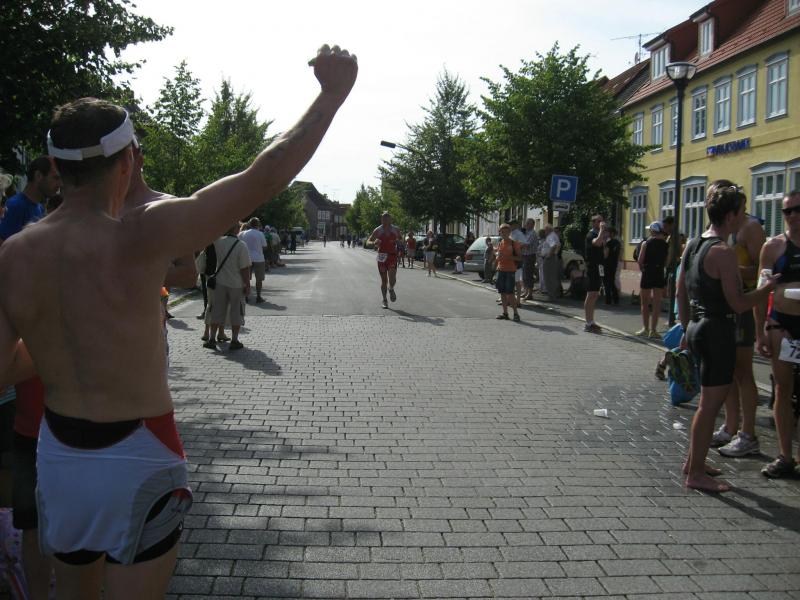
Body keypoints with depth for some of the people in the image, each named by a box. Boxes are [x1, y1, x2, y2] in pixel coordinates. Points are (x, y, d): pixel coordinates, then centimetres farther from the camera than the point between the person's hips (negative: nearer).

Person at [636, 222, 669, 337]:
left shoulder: (646, 243, -7)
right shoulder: (666, 245, 1)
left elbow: (640, 261, -9)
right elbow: (667, 263, 1)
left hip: (647, 274, -2)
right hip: (660, 275, 2)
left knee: (645, 303, 10)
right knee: (656, 304, 5)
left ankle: (646, 328, 14)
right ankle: (653, 330, 4)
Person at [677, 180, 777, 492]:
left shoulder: (691, 245, 9)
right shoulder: (723, 252, -18)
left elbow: (681, 294, 15)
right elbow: (738, 303, -19)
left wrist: (687, 328, 22)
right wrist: (767, 288, -5)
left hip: (699, 327, 9)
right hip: (718, 330, -9)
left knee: (709, 401, 21)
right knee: (710, 404, 0)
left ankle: (693, 461, 31)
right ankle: (696, 474, 8)